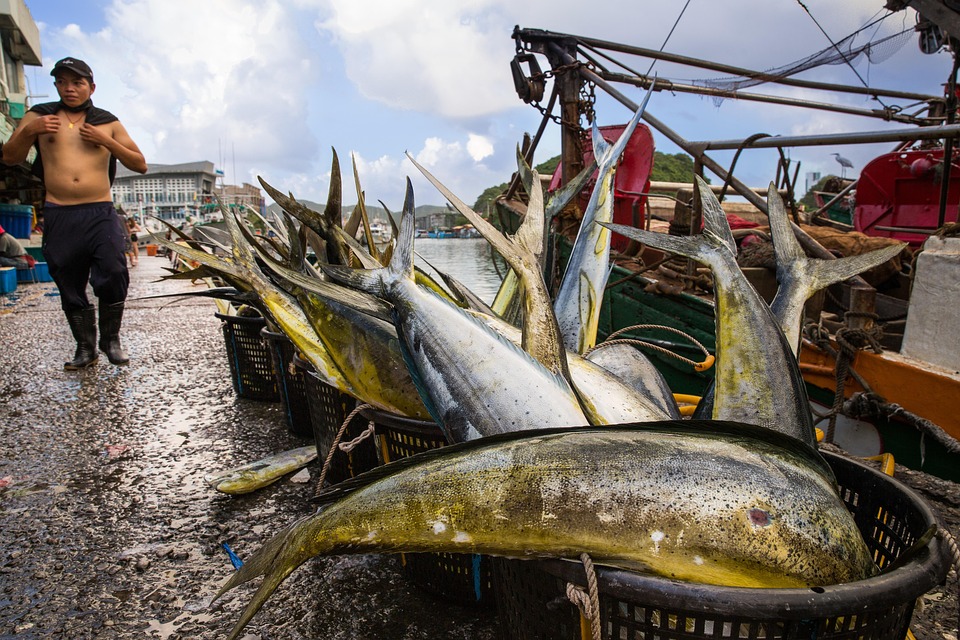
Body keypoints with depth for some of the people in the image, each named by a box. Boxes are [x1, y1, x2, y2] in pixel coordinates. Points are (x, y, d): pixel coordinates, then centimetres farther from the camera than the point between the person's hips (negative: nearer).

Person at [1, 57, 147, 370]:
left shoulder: (107, 122, 11)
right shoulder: (39, 115, 12)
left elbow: (140, 164, 6)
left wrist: (106, 141, -8)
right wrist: (28, 131, -8)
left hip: (101, 214, -1)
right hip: (59, 217, 1)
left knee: (113, 274, -16)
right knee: (70, 286, 6)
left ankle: (111, 339, 4)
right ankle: (85, 347, 19)